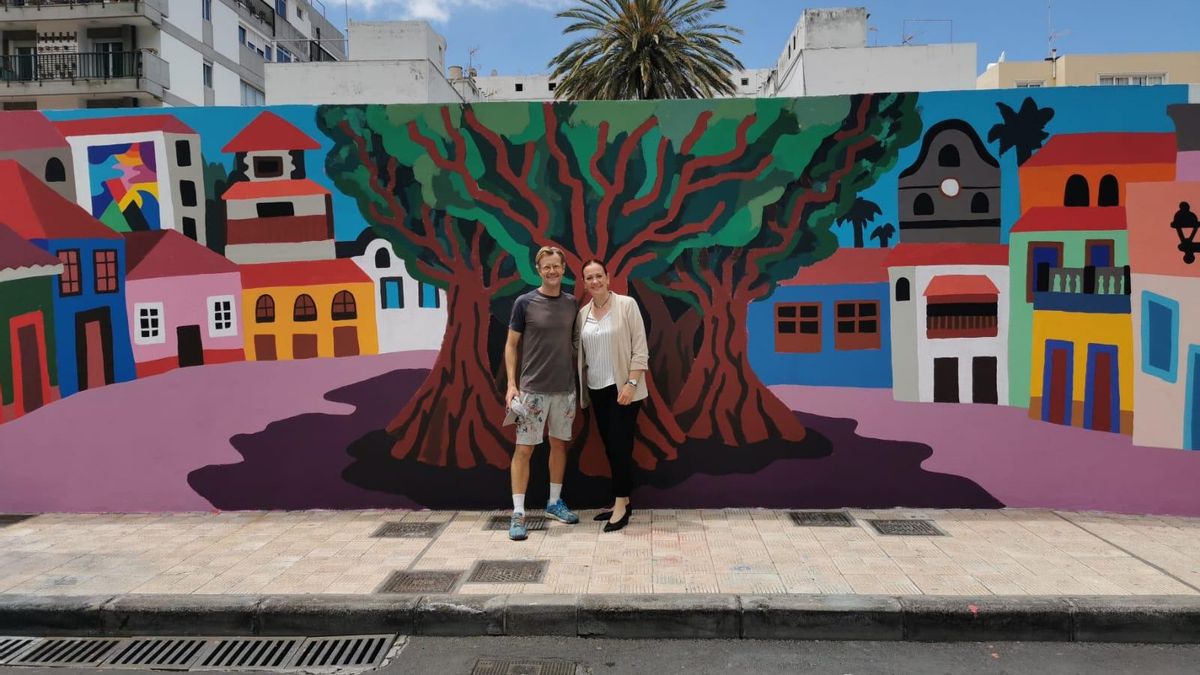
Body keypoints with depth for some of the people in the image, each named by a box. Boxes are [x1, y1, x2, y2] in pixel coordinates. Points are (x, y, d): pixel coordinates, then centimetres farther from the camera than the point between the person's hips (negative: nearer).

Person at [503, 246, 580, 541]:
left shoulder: (571, 303, 5)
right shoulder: (525, 303, -5)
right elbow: (511, 345, -2)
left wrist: (579, 379, 9)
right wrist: (511, 384, -8)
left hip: (565, 389, 4)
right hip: (532, 389, -4)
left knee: (559, 444, 13)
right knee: (524, 449, -2)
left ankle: (554, 502, 28)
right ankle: (518, 513, 5)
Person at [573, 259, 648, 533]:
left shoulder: (626, 304, -7)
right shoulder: (583, 313, 7)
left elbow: (640, 349, -10)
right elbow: (579, 350, 10)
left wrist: (631, 383, -16)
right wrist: (580, 387, 4)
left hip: (622, 387, -5)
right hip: (597, 389, 6)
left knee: (620, 445, -6)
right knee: (609, 446, 11)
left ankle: (621, 504, 5)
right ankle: (622, 501, 22)